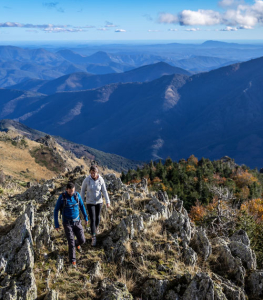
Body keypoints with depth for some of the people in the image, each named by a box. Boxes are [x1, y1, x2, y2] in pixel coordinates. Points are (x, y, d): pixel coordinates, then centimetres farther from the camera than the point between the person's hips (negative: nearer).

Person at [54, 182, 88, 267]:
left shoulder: (77, 195, -8)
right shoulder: (61, 197, -18)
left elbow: (82, 206, 9)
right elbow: (56, 210, -9)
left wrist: (86, 217, 15)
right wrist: (56, 224, -8)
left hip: (76, 222, 3)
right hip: (67, 223, -3)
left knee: (82, 240, 5)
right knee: (71, 242, -5)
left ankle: (77, 243, 45)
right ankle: (73, 261, 18)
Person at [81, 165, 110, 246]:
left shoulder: (101, 180, -15)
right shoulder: (86, 180, -19)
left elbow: (104, 191, -11)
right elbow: (83, 190, -6)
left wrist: (108, 202, -22)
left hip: (99, 201, 2)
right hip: (90, 202, -2)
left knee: (97, 217, 21)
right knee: (92, 220, -6)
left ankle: (96, 227, 56)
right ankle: (93, 238, 6)